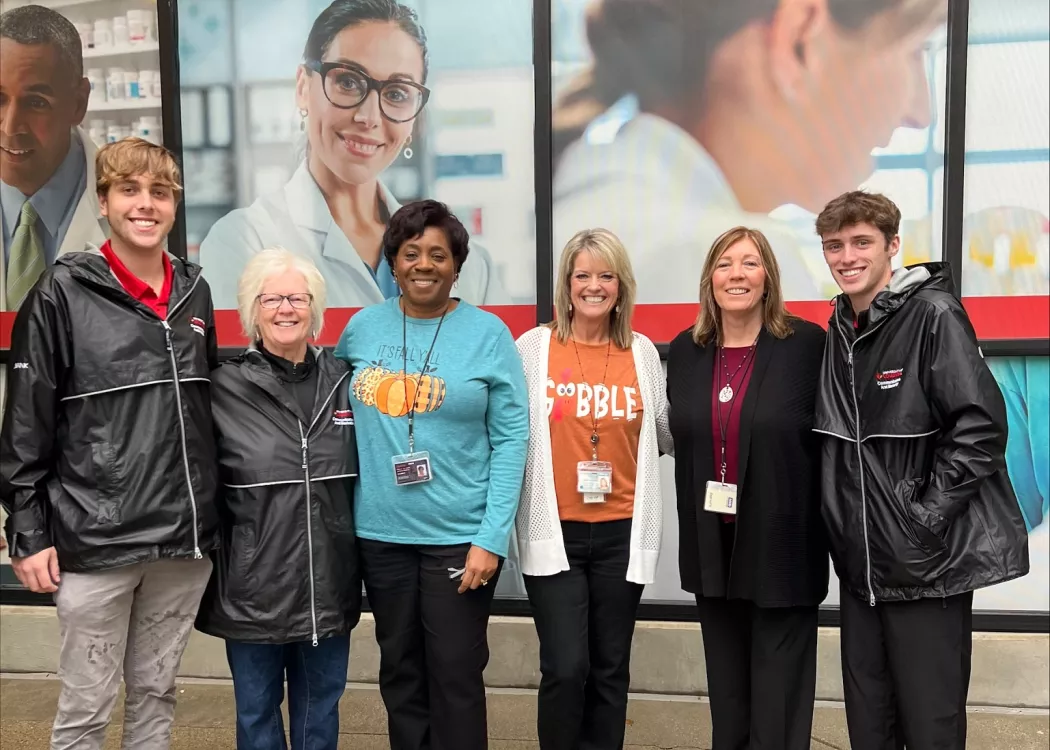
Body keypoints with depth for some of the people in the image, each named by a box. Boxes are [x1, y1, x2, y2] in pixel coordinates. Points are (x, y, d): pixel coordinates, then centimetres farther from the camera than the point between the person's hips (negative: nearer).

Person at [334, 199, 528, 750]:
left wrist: (492, 537, -13)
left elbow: (511, 439, -7)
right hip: (379, 534, 3)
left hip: (461, 535, -3)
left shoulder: (488, 334, -6)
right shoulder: (362, 328, 2)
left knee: (456, 677, 6)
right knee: (399, 672, 16)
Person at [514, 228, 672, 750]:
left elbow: (665, 435, 14)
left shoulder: (643, 352, 5)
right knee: (565, 668, -5)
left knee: (610, 668, 12)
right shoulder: (532, 347, -2)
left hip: (621, 532, 3)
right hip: (554, 531, -2)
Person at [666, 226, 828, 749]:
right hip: (711, 543, 4)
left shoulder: (809, 344, -9)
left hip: (782, 542, -4)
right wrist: (691, 522, 10)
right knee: (725, 684, 18)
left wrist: (827, 525, -9)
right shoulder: (684, 351, 5)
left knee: (778, 692, 7)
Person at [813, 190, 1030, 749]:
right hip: (860, 565, 6)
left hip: (928, 562, -6)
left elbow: (982, 425, -17)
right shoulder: (839, 329, 10)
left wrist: (926, 516, -18)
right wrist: (841, 526, 9)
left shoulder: (934, 314, -10)